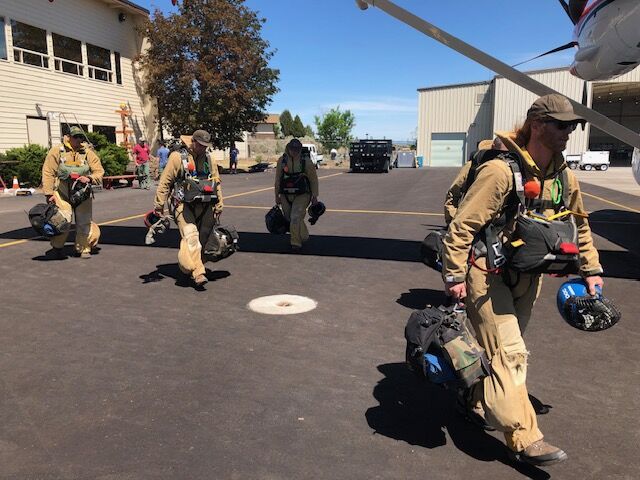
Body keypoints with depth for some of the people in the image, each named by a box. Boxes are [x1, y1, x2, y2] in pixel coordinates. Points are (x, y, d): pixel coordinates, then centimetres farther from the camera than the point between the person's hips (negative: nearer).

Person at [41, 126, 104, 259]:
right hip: (62, 193, -2)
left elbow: (99, 172, 2)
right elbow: (48, 173, -3)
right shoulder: (57, 151, -2)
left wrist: (89, 179, -19)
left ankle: (83, 249, 21)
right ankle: (57, 248, 8)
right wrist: (49, 193, -8)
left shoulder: (87, 152, 3)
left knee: (84, 223, 4)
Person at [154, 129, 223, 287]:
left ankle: (187, 266, 22)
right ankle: (198, 272, -23)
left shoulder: (209, 159, 13)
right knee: (191, 236, -20)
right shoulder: (178, 157, -3)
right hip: (183, 204, -5)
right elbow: (165, 182, -3)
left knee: (203, 237, 5)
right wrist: (159, 204, -5)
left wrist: (219, 206, 13)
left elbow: (216, 182, 16)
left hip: (205, 205, 6)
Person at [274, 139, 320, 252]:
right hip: (285, 196, 4)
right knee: (290, 219, 12)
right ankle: (304, 237, 35)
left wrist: (314, 196, -1)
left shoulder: (306, 161, -7)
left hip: (302, 196, -4)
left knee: (296, 218, -18)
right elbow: (278, 179, 8)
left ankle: (296, 243, -6)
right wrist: (277, 195, 8)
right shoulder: (282, 161, 0)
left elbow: (313, 180, 0)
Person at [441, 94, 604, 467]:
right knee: (507, 353, -6)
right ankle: (524, 439, 3)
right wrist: (454, 275, -21)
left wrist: (591, 269, 17)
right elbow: (462, 225, -21)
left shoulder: (565, 178, 3)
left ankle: (478, 399, 40)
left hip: (527, 275, 8)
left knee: (506, 348, 18)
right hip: (488, 273, -8)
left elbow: (579, 224, 19)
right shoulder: (502, 171, -22)